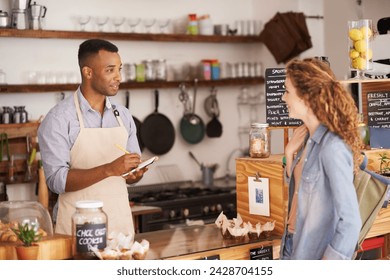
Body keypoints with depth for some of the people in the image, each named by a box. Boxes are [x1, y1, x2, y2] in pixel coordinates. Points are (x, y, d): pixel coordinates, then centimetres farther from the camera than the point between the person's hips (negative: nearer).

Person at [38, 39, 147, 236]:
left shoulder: (123, 115, 7)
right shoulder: (58, 119, -10)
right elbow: (56, 180, -17)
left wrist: (135, 174, -8)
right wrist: (109, 169, -26)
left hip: (121, 219, 5)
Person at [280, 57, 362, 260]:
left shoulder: (332, 146, -22)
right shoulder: (309, 138, 3)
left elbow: (350, 221, -23)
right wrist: (290, 153, 2)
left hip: (315, 254, -8)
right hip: (294, 247, 8)